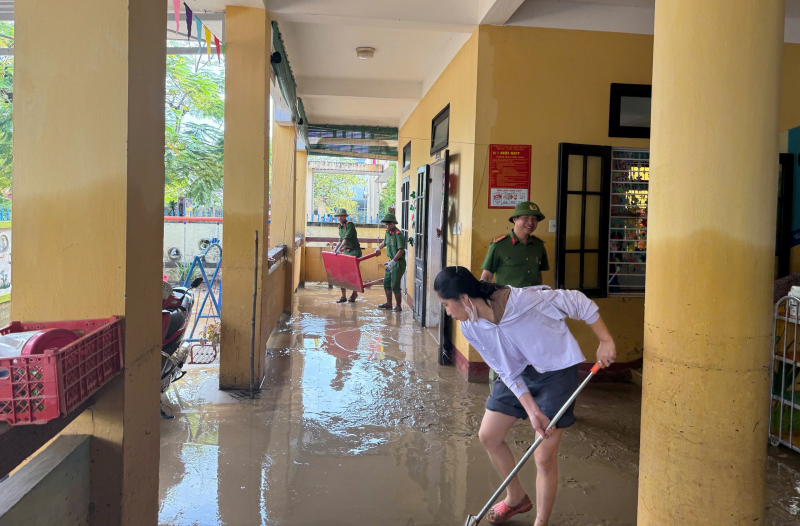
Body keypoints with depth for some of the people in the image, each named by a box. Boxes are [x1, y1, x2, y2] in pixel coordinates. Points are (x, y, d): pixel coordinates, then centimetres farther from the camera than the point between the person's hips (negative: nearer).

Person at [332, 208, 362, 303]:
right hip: (346, 251, 8)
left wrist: (339, 249, -30)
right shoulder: (340, 227, 12)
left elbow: (346, 238, -22)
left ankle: (354, 293, 17)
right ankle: (343, 296, 6)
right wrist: (335, 249, 12)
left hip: (354, 251, -8)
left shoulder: (350, 225, -13)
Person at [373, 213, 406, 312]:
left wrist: (393, 261, -29)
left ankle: (398, 306, 6)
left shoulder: (398, 234, -18)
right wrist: (378, 248, 23)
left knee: (395, 285, -6)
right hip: (391, 261, 9)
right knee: (386, 282, 15)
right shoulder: (388, 233, 9)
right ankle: (389, 303, 28)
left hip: (398, 262, -9)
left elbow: (401, 250, -25)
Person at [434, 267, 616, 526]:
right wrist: (532, 410, -16)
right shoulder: (470, 328, -12)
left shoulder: (525, 300, -32)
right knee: (488, 436, 11)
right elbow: (508, 373, -8)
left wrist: (606, 342, -18)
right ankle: (517, 498, 37)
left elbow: (578, 302, -20)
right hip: (518, 374, 6)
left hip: (556, 372, -6)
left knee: (544, 457, -4)